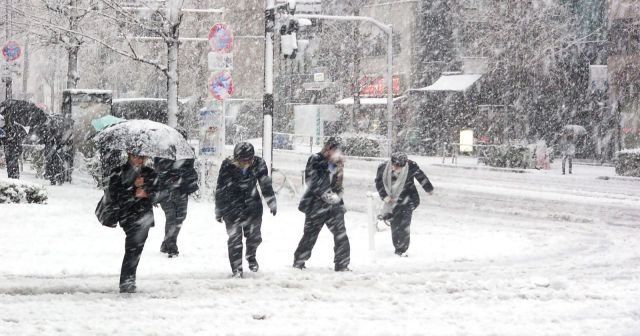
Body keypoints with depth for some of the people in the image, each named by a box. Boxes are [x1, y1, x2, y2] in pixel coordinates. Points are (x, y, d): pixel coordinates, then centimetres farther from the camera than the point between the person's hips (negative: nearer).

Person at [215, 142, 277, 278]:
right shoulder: (227, 166, -17)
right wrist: (219, 211, -2)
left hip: (252, 205, 2)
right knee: (234, 238, -5)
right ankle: (236, 269, 5)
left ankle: (251, 256, 37)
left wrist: (272, 203, 8)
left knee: (254, 236, 6)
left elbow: (265, 184, 4)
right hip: (232, 206, -2)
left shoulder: (258, 164, -12)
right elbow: (221, 189, -7)